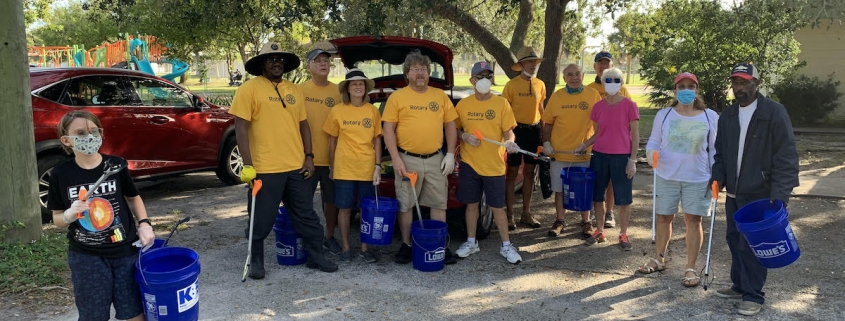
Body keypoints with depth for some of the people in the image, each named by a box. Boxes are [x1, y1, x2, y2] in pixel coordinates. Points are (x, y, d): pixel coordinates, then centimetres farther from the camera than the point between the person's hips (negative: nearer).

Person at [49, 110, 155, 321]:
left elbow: (133, 198, 11)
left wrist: (144, 224, -4)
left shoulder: (116, 165, -5)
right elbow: (57, 219, 3)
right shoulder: (61, 174, -6)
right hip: (85, 257, 0)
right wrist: (70, 214, -18)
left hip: (125, 251, 1)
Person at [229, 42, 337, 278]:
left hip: (297, 166, 5)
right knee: (262, 220, 7)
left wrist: (308, 156, 6)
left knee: (306, 216, 13)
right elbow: (241, 128, -9)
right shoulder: (249, 89, -5)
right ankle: (256, 260, 25)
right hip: (265, 168, -5)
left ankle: (315, 257, 25)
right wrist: (247, 164, -14)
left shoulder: (294, 91, 12)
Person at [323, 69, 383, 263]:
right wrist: (332, 167, 3)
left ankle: (364, 248, 19)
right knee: (345, 209, 6)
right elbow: (332, 141, 5)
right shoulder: (338, 111, -1)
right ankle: (346, 248, 18)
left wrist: (378, 166, -2)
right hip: (344, 170, -1)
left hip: (367, 169, 1)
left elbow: (377, 140, 5)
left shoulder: (373, 111, 2)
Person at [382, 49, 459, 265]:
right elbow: (388, 129, -4)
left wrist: (450, 154, 1)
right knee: (405, 205, 4)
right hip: (408, 159, -2)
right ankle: (406, 245, 18)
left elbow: (450, 126, 10)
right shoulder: (397, 97, -2)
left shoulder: (440, 96, 7)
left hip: (435, 159, 3)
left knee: (439, 204, 8)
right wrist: (396, 159, -12)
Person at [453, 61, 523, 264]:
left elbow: (508, 131, -3)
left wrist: (509, 142, -24)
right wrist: (464, 136, -12)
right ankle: (471, 242, 27)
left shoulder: (502, 104, -4)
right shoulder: (463, 104, 0)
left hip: (494, 165, -2)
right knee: (471, 204, 12)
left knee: (498, 207, 5)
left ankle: (506, 246, 19)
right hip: (469, 163, 2)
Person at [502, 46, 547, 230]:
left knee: (529, 172, 11)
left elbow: (540, 109, 16)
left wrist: (544, 132, 11)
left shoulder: (540, 85, 7)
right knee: (512, 173, 1)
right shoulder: (511, 85, -8)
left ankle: (526, 213, 22)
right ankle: (510, 215, 9)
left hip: (534, 130, 5)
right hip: (516, 130, -5)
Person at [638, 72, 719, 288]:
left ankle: (690, 269, 9)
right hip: (667, 176, 1)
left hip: (697, 178, -1)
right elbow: (653, 142, 3)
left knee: (693, 220, 0)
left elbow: (714, 149, 5)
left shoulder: (710, 116, 0)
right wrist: (651, 153, -20)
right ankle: (658, 259, 28)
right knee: (664, 217, 11)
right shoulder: (664, 115, 0)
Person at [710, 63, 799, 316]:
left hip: (760, 195, -6)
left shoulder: (774, 112, -10)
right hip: (733, 193, 6)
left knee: (752, 244, -3)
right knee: (735, 240, 14)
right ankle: (740, 286, 29)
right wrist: (718, 178, 1)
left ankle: (754, 295, 10)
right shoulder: (727, 116, 9)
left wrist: (779, 195, -19)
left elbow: (786, 157, -14)